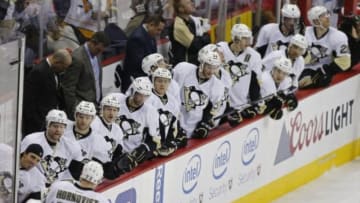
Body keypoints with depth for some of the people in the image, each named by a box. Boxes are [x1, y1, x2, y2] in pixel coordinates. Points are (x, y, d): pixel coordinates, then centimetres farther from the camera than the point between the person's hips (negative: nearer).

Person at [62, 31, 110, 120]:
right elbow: (68, 88, -16)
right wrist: (72, 111, -15)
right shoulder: (77, 58, -17)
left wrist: (100, 102, 15)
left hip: (95, 105, 8)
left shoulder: (96, 55, 9)